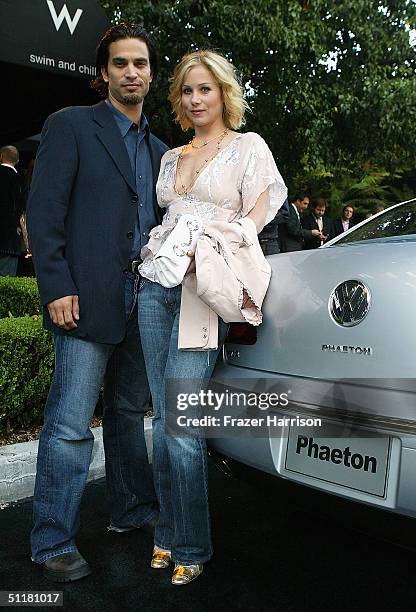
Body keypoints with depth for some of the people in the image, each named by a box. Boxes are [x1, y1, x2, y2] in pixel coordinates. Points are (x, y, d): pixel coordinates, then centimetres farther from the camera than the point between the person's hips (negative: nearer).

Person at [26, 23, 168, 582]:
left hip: (142, 300, 6)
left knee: (128, 413, 16)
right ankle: (53, 542, 9)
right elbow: (44, 212, -7)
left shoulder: (159, 150, 19)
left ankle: (133, 511, 31)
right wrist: (57, 288, -14)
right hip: (88, 300, -6)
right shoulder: (70, 126, 1)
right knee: (71, 425, -4)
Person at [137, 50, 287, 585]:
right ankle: (168, 532, 19)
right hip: (155, 285, 6)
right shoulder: (170, 157, 22)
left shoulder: (249, 146, 6)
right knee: (163, 417, 6)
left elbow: (259, 213, -4)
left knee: (180, 421, -11)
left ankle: (191, 547, 6)